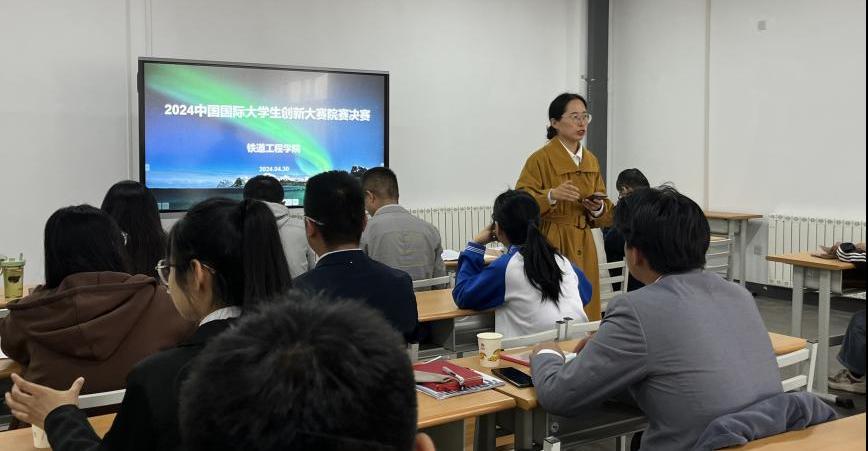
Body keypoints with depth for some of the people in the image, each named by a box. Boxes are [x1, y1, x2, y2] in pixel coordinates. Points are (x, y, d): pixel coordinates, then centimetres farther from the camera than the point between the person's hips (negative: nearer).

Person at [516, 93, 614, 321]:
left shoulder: (591, 161, 13)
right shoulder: (540, 159, -7)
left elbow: (607, 212, 18)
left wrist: (598, 209, -4)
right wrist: (551, 196, -28)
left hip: (584, 246, 6)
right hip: (551, 244, -6)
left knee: (586, 308, 7)